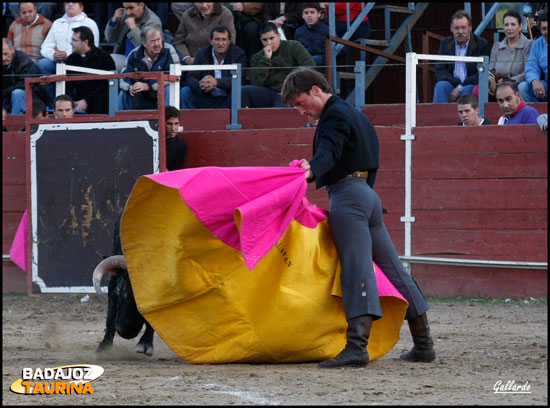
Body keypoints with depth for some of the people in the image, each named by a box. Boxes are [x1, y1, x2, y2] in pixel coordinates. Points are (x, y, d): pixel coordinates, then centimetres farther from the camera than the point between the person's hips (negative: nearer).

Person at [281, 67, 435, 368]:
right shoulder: (351, 114, 24)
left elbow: (329, 153, -26)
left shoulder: (335, 115, -7)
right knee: (392, 268, 12)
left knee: (357, 270, -19)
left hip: (348, 195, -10)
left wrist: (310, 172, -44)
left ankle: (357, 346, -30)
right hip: (367, 194, 10)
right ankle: (423, 344, 17)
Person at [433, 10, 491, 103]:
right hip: (452, 85, 3)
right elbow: (440, 70, 5)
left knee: (467, 90, -36)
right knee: (440, 86, -29)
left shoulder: (482, 44, 0)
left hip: (472, 85, -3)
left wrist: (460, 88, -17)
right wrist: (457, 84, -13)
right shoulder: (445, 43, 12)